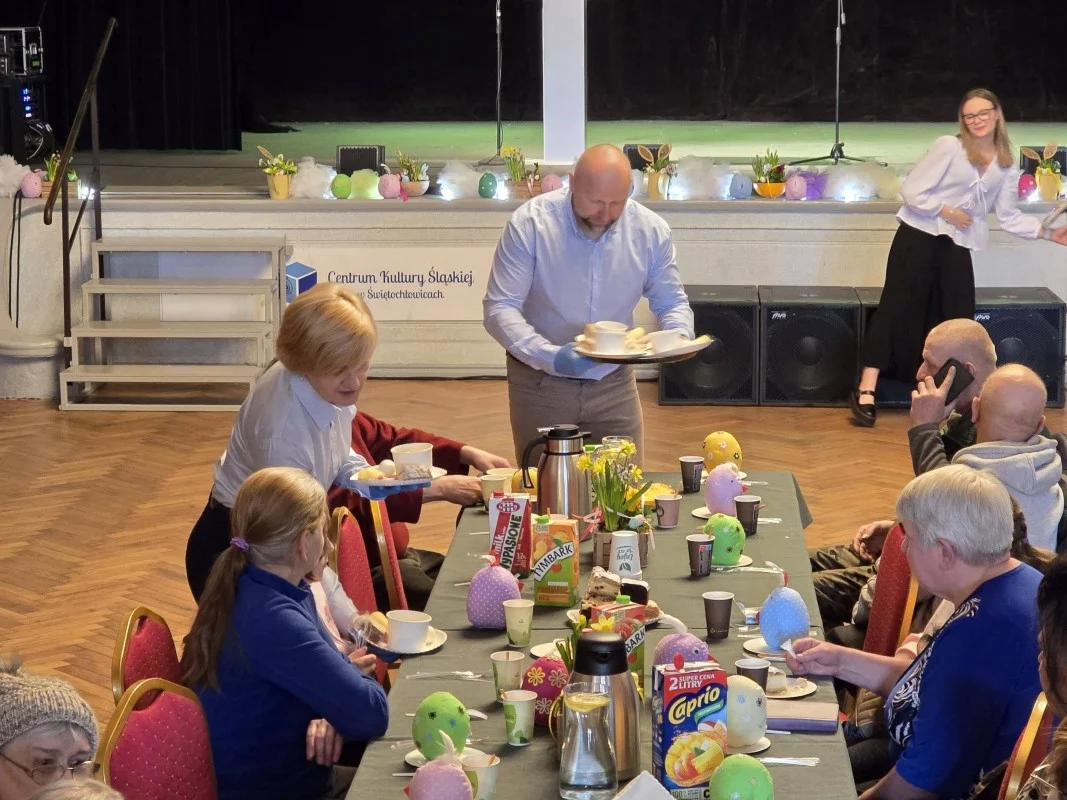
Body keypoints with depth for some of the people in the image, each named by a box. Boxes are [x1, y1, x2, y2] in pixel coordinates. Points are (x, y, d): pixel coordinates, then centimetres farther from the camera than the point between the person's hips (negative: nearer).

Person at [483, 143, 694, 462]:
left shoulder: (651, 231, -9)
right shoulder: (529, 223, -18)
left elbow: (672, 303, 3)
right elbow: (499, 309, -19)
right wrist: (551, 357, -34)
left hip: (614, 383, 2)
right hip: (541, 383, -2)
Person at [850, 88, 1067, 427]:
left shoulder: (1005, 165, 8)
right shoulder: (949, 147, -9)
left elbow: (1007, 216, 9)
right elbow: (911, 191, -10)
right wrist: (947, 212, -14)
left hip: (958, 245, 5)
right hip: (919, 237, -5)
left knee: (957, 316, 4)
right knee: (898, 308, -9)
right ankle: (866, 391, -11)